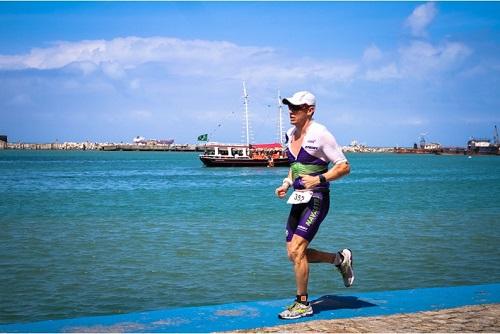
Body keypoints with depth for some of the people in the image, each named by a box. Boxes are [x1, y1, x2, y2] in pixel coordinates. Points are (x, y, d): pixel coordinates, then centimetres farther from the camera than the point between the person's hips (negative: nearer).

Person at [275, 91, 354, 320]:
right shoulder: (291, 135, 10)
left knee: (296, 250, -14)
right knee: (294, 254, 8)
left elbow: (344, 167, -12)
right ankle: (340, 258, 29)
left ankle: (303, 305, 1)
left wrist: (318, 179, -23)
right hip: (298, 199, 8)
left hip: (317, 200, -8)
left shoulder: (320, 134, -13)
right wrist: (286, 184, 8)